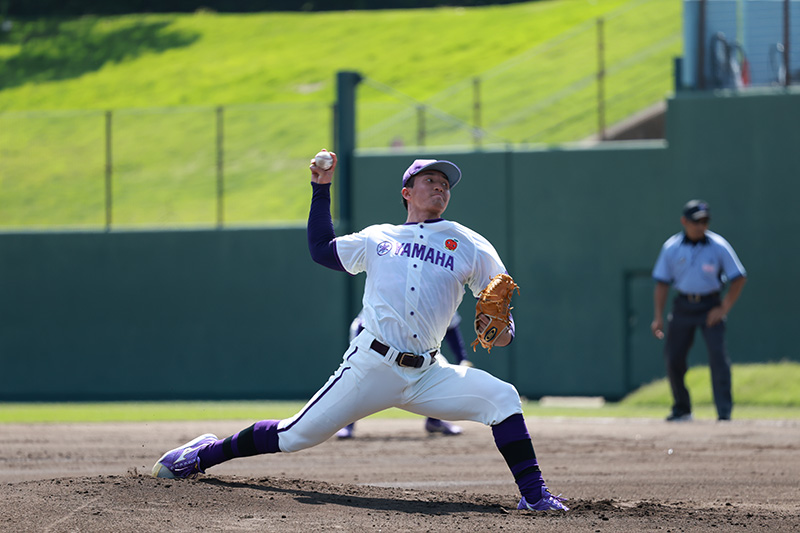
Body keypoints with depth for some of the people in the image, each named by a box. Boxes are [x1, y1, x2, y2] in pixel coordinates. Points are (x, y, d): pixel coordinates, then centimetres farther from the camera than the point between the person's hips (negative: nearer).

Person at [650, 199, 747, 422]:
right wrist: (658, 317, -3)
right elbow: (662, 283, 3)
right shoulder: (671, 247, -3)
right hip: (683, 306, 3)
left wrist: (724, 308, -9)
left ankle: (724, 410, -11)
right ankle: (681, 409, 19)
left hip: (711, 306, -2)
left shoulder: (719, 246, -8)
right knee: (673, 357, 1)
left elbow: (739, 278, -2)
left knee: (718, 355, -15)